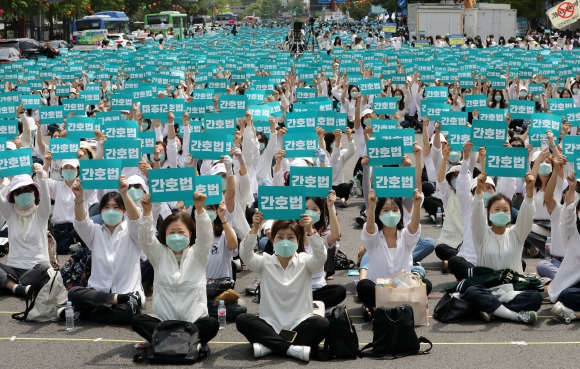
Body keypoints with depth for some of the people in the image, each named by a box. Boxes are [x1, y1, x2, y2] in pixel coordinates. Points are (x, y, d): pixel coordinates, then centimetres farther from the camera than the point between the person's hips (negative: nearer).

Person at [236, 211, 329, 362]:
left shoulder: (304, 261, 1)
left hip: (299, 325, -1)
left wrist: (310, 231, -36)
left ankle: (269, 346, -27)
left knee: (322, 323, -29)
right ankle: (291, 349, -29)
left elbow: (320, 257, -20)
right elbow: (246, 255, -15)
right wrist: (254, 230, -32)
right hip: (270, 324, 1)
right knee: (242, 320, -24)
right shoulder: (265, 262, 3)